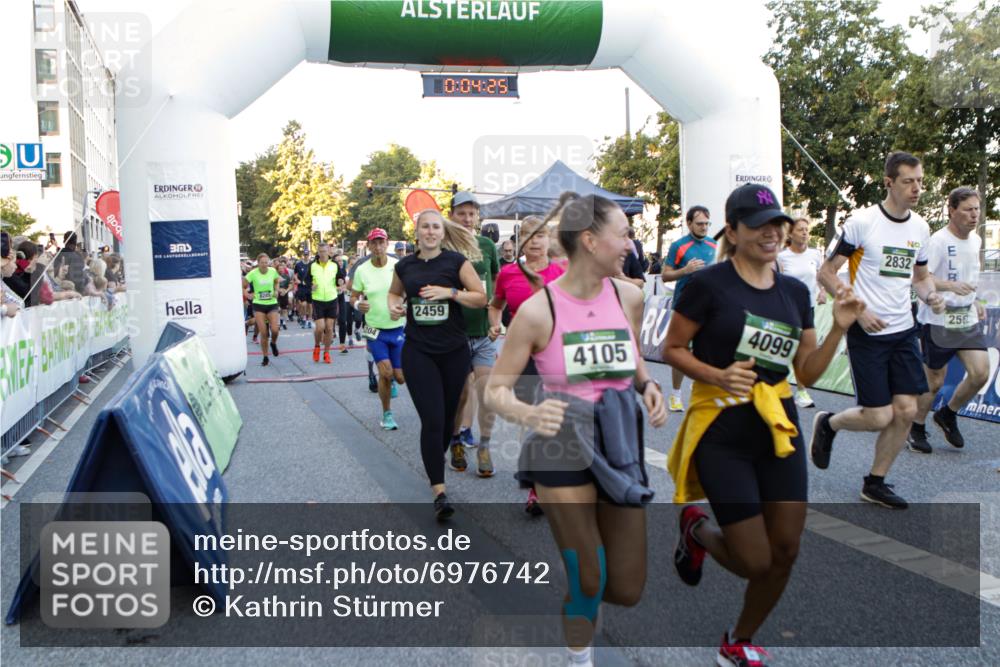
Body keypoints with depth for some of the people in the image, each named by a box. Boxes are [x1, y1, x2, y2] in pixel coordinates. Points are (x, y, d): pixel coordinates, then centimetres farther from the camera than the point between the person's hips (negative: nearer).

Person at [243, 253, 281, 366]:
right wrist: (246, 294, -12)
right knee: (263, 333, -4)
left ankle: (273, 343, 22)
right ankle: (265, 357, 11)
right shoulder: (253, 273, -10)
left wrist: (276, 291, 2)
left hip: (272, 304, 1)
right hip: (259, 305, -1)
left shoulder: (273, 271, -3)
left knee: (274, 330, -13)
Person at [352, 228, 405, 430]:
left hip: (398, 328, 1)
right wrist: (358, 304, -17)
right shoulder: (362, 270, -3)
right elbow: (353, 296, 5)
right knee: (386, 372, -12)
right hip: (375, 330, 0)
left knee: (400, 377, 1)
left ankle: (388, 382, 40)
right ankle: (387, 414, 10)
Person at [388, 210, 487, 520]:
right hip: (418, 352, 0)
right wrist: (393, 306, 2)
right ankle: (439, 492, -6)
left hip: (454, 351, 0)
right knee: (432, 420, -9)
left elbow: (482, 298, -4)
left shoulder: (457, 261, -3)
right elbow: (394, 292, 24)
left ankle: (435, 461, 39)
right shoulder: (405, 265, 5)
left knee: (448, 418, 12)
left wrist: (450, 292, -18)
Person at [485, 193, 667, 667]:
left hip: (621, 449, 4)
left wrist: (649, 387, -3)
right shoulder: (537, 310, -13)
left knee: (626, 590, 8)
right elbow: (496, 390, -8)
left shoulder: (629, 296, 0)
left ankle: (581, 581, 43)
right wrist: (528, 414, -28)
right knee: (587, 582, 4)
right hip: (565, 451, -4)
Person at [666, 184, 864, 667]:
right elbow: (671, 350, -6)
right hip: (722, 432, -6)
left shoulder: (795, 292, 8)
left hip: (779, 427, 6)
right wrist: (718, 376, -22)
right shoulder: (709, 284, -10)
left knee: (785, 551, 6)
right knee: (754, 561, -6)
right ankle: (695, 528, 29)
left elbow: (807, 373, 10)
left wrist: (839, 328, -4)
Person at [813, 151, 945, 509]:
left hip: (903, 331, 6)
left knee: (906, 410, 2)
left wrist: (931, 295, -2)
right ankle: (828, 424, 24)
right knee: (879, 417, -8)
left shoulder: (921, 227, 7)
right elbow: (826, 273, -9)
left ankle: (875, 484, 18)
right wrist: (859, 310, -17)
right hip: (867, 332, -6)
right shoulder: (861, 221, -12)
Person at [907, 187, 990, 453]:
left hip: (967, 319, 7)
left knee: (981, 373, -6)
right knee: (934, 381, 2)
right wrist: (952, 286, -35)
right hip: (938, 321, -6)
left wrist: (975, 301, 21)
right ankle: (916, 429, 23)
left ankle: (948, 414, 18)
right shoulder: (938, 241, -15)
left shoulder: (975, 240, 10)